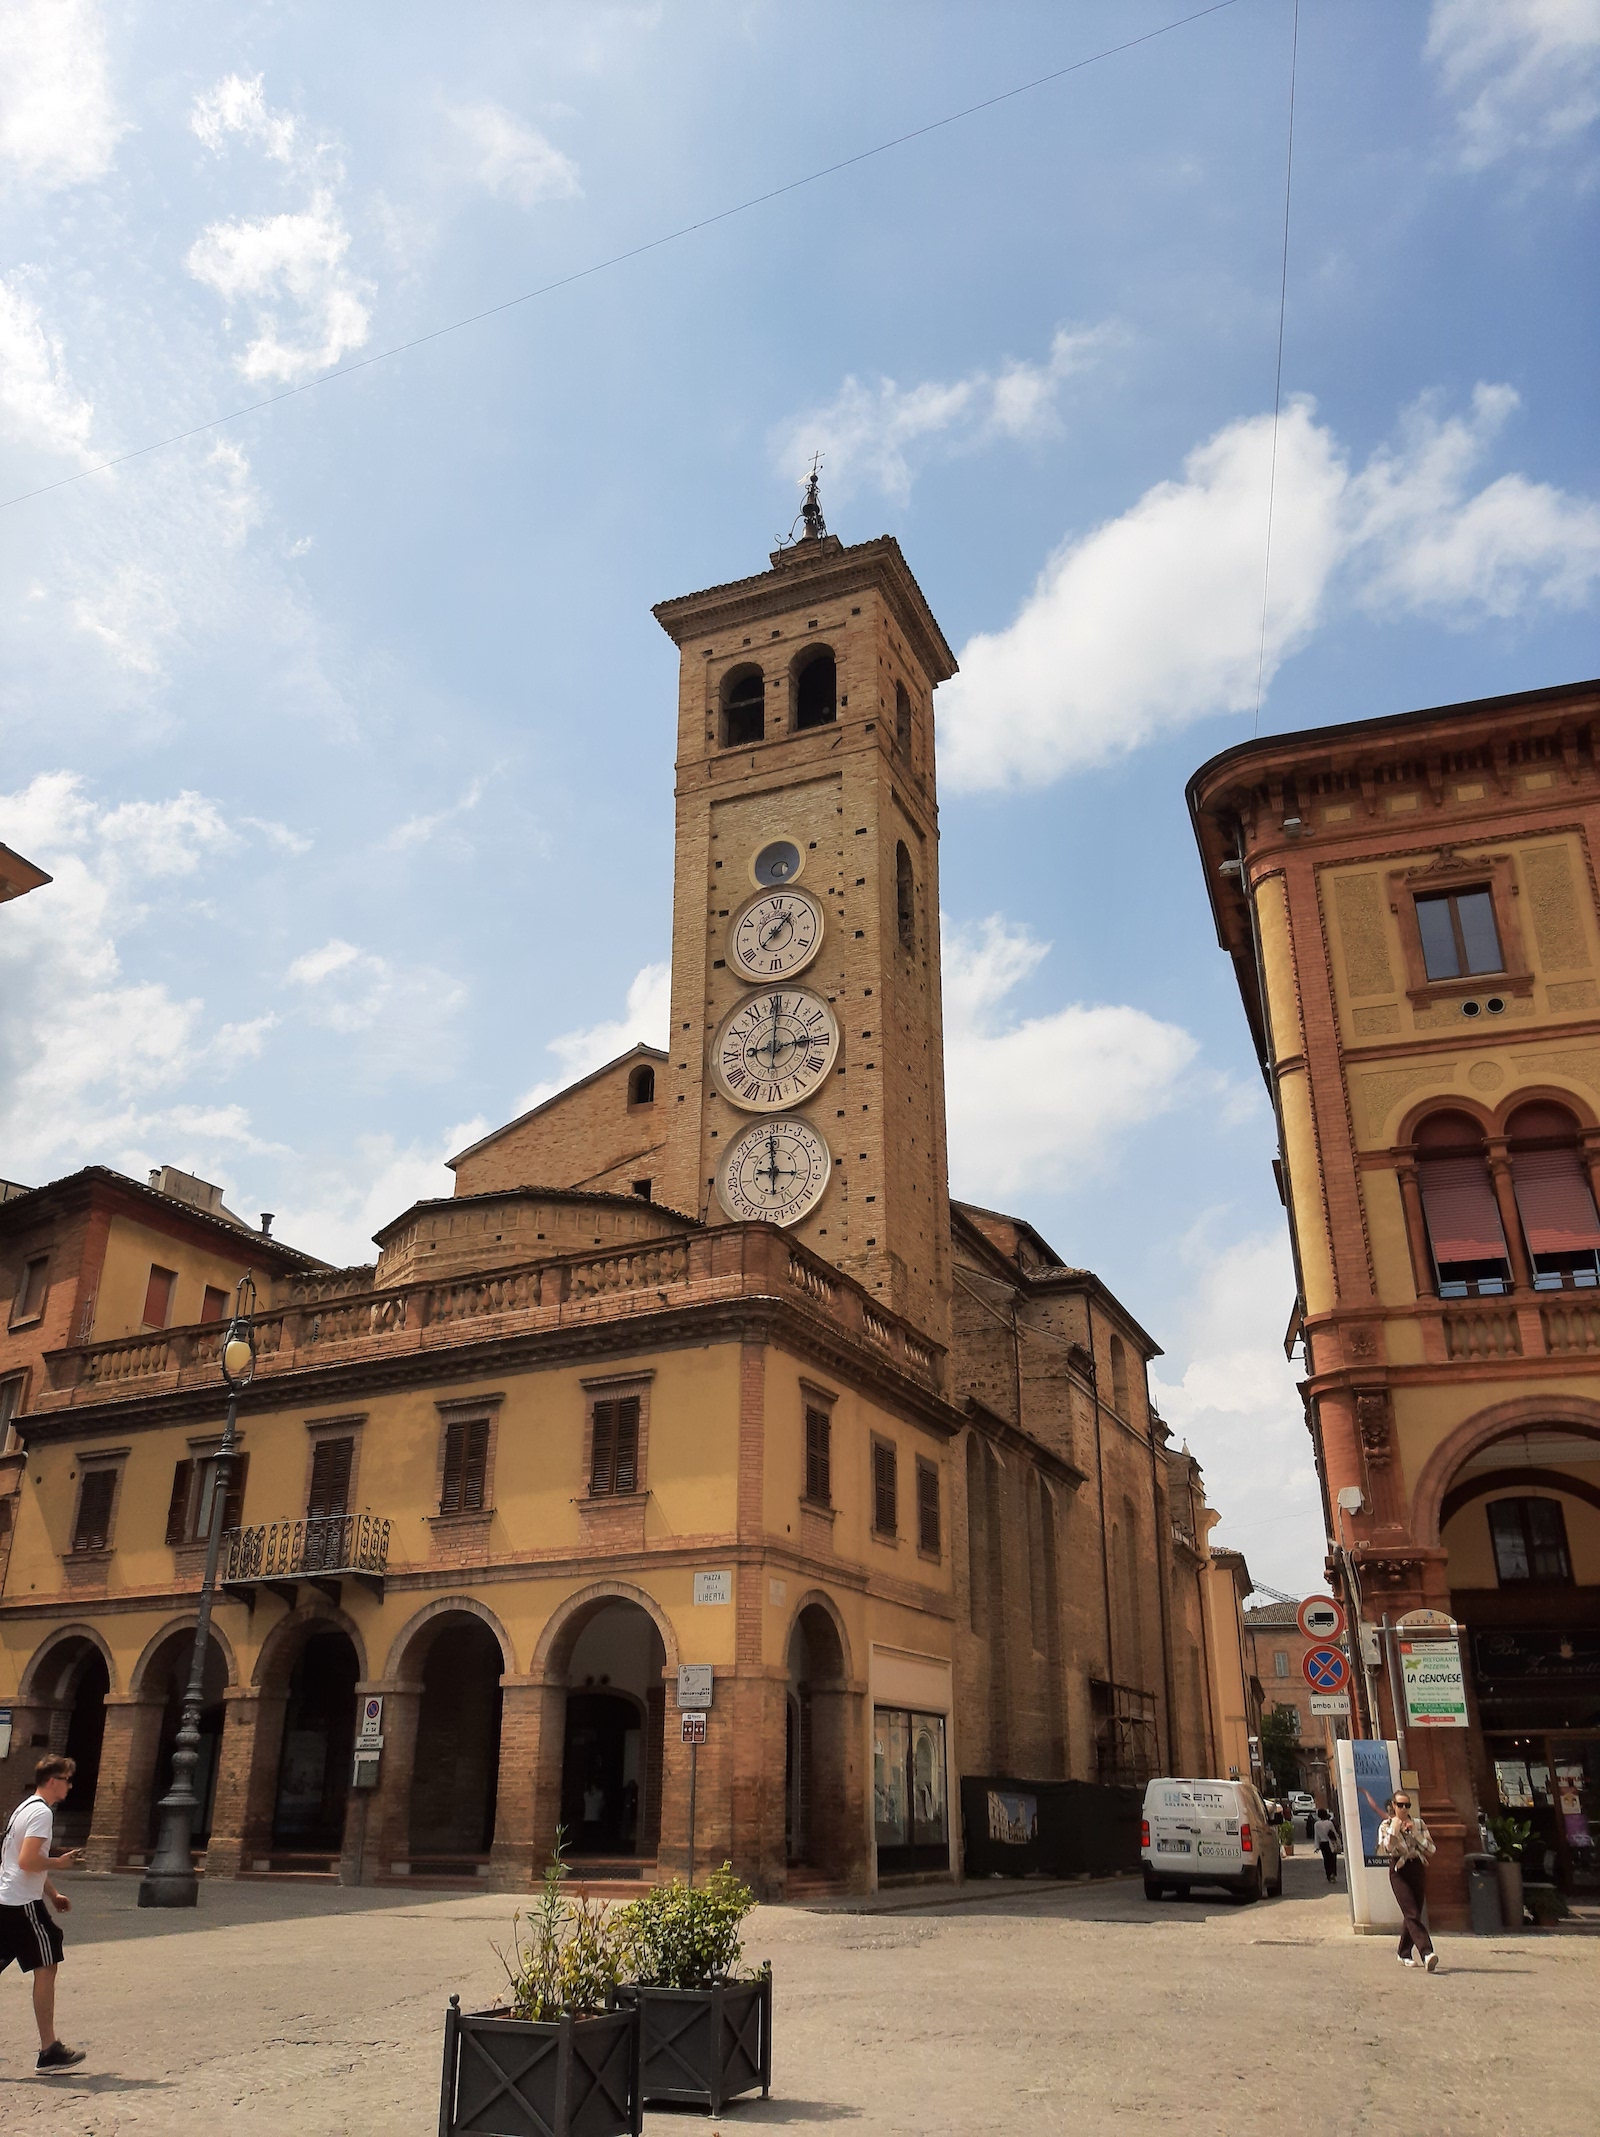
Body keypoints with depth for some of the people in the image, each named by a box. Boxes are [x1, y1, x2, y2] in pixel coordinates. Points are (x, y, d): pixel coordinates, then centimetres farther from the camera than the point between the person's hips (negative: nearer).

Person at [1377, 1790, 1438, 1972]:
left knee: (1412, 1915, 8)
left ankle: (1404, 1954, 25)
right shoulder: (1386, 1826, 0)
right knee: (1412, 1914, -16)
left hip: (1418, 1869, 4)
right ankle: (1427, 1954, -26)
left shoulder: (1418, 1823, 8)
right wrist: (1394, 1830, -15)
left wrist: (1414, 1832, -9)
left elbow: (1430, 1849, 0)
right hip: (1399, 1871, -4)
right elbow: (1384, 1849, -14)